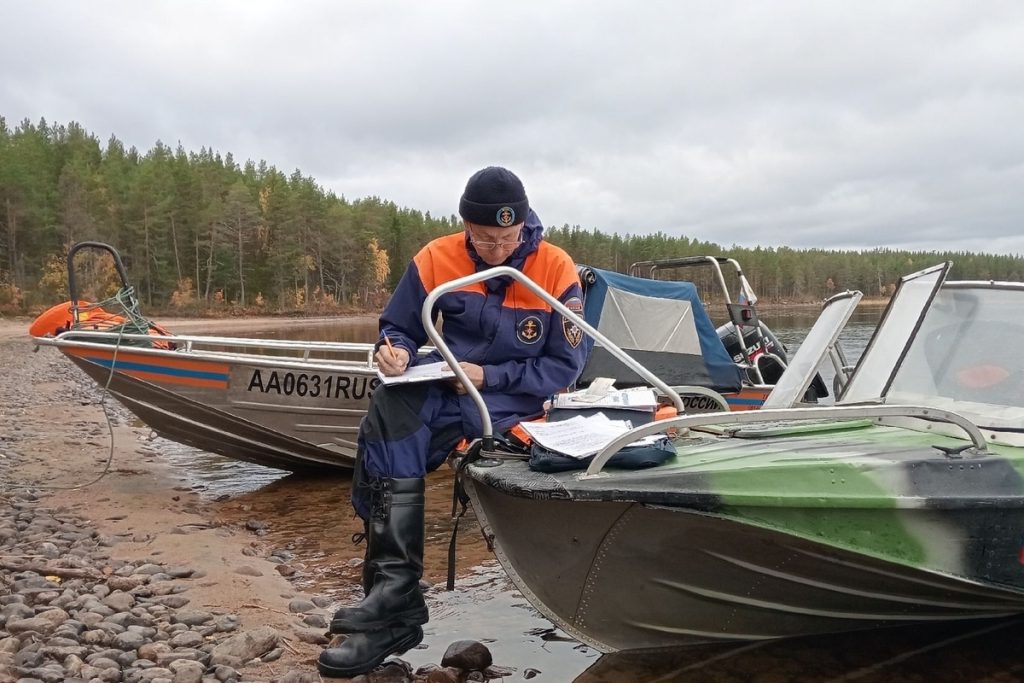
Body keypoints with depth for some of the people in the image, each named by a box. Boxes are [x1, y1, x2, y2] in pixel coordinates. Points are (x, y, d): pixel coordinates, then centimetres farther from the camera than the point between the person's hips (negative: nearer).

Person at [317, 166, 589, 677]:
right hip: (446, 384, 4)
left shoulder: (557, 270, -6)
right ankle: (394, 592, -29)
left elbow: (565, 367, -4)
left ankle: (392, 595, -16)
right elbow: (398, 326, 10)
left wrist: (489, 376, -14)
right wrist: (394, 350, -15)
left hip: (516, 400, -3)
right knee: (389, 405, -32)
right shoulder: (436, 259, 0)